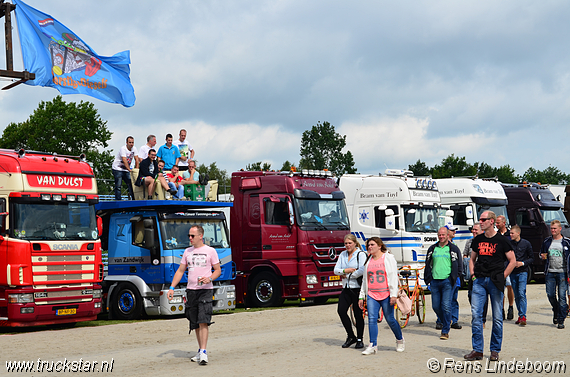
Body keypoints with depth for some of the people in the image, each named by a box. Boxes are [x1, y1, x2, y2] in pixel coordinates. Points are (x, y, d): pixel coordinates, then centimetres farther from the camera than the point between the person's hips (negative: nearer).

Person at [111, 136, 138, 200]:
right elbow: (125, 161, -25)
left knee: (131, 184, -2)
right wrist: (130, 170, -31)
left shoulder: (134, 149, 0)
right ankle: (118, 200, -7)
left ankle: (134, 198, 2)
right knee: (118, 186, -8)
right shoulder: (123, 148, -18)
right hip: (117, 169, -6)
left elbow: (136, 160, 2)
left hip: (126, 170, 6)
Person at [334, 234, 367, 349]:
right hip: (346, 288, 6)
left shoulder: (361, 254, -5)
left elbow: (362, 270, -17)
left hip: (357, 288, -6)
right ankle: (351, 336, 11)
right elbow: (336, 270, 8)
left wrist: (349, 275, -8)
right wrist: (345, 271, -11)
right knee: (341, 311, -5)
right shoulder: (343, 255, 14)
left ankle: (359, 340, 11)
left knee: (358, 313, -1)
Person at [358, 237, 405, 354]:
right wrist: (361, 296, 16)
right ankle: (373, 345, -5)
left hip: (386, 295, -4)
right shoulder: (368, 261, 15)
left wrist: (393, 294, -12)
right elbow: (365, 280, 20)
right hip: (372, 295, 4)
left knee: (390, 319, 1)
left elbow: (393, 277, -4)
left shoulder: (388, 258, 1)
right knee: (372, 319, -7)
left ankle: (400, 340, 23)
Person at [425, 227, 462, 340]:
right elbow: (428, 265, 19)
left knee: (446, 306, -9)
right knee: (435, 306, 5)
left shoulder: (453, 249, 6)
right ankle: (444, 321, 32)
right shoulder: (432, 249, 14)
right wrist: (427, 279, 11)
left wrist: (455, 278, 1)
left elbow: (458, 265, 8)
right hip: (435, 281, 4)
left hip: (447, 281, -4)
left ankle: (445, 331, -3)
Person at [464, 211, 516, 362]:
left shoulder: (501, 240, -1)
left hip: (495, 281, -3)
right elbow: (472, 259, 23)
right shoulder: (477, 240, 11)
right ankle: (477, 350, 0)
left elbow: (512, 261, 2)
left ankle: (495, 350, 12)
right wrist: (473, 274, 8)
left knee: (497, 317, 2)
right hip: (479, 280, 3)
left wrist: (502, 277, -5)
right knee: (475, 314, -5)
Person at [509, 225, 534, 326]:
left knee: (522, 293, -16)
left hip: (522, 272, -3)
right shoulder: (509, 243, 5)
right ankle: (520, 315, 16)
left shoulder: (526, 244, -1)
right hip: (512, 272, 4)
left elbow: (532, 258, 4)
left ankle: (523, 317, -17)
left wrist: (523, 263, -11)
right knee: (516, 295, 6)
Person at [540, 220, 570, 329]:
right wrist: (542, 256, -2)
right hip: (550, 272, 3)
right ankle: (556, 311, 31)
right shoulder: (547, 241, 10)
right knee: (550, 294, 2)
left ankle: (561, 320, 1)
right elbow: (541, 253, 23)